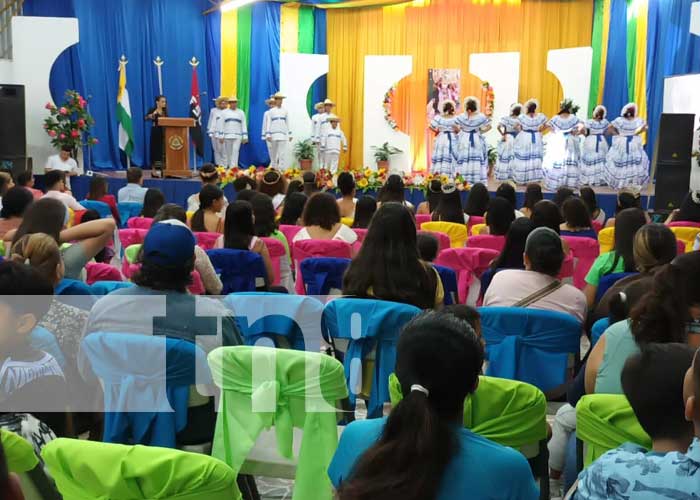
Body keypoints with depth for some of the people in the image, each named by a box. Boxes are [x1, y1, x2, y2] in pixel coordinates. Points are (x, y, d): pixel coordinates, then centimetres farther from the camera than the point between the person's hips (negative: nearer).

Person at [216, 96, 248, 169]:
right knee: (228, 152, 6)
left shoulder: (241, 112, 9)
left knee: (235, 151, -11)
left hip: (237, 136, 0)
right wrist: (221, 136, -3)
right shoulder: (224, 112, 7)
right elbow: (221, 125, 4)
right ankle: (228, 167, 16)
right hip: (227, 136, 0)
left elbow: (244, 125, 6)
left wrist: (245, 137, 0)